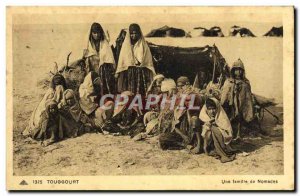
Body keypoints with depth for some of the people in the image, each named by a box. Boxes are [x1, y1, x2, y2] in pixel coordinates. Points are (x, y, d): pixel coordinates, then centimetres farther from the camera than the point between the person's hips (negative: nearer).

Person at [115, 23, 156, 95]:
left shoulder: (144, 45, 8)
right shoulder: (126, 45, 10)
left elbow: (148, 61, 6)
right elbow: (121, 60, 8)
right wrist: (118, 73, 0)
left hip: (141, 73, 0)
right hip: (128, 73, 0)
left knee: (141, 93, -8)